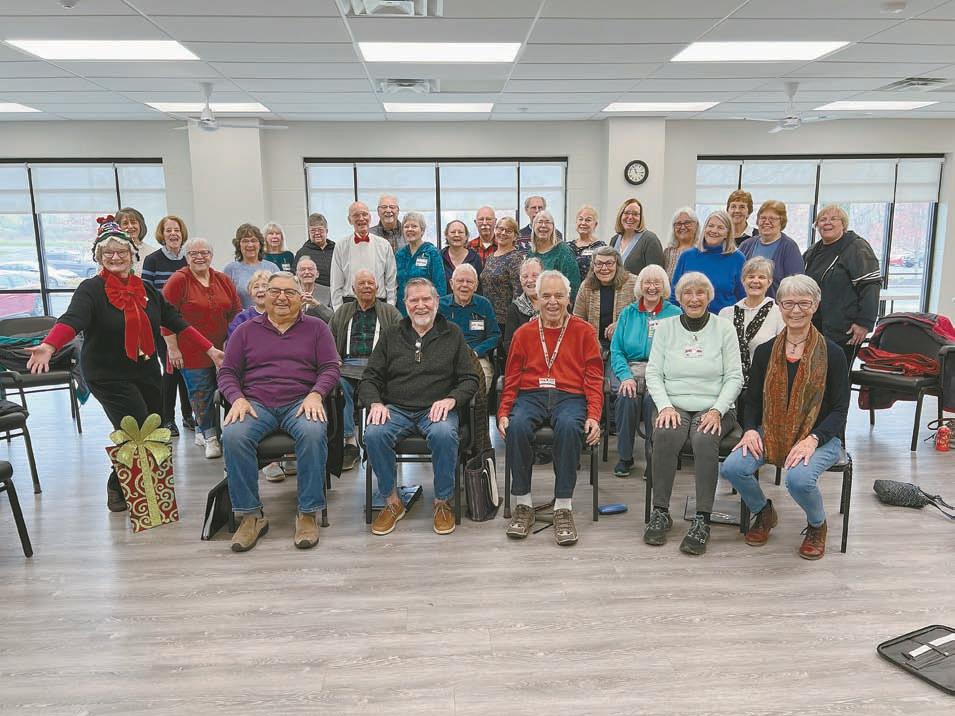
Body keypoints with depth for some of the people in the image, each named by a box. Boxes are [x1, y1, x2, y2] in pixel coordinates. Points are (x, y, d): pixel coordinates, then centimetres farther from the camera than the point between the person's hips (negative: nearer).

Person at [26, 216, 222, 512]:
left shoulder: (146, 289, 9)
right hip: (109, 376, -6)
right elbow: (72, 320, -26)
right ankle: (118, 489, 15)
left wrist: (210, 349, 8)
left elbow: (176, 321, 11)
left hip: (147, 373, 6)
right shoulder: (91, 290, -9)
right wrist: (48, 347, -45)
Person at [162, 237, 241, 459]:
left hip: (220, 348, 4)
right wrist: (172, 347, -12)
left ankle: (201, 431, 24)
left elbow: (236, 312, 14)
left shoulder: (223, 280, 8)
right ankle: (209, 436, 12)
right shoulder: (178, 280, -6)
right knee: (200, 392, -1)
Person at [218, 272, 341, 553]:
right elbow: (227, 372, 14)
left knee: (313, 432, -36)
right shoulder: (246, 330, 18)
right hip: (255, 403, 2)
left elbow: (330, 368, 8)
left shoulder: (316, 327, 15)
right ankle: (250, 516, -18)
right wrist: (237, 399, -7)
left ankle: (308, 513, -24)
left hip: (301, 402, -1)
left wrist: (315, 395, -12)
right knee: (233, 435, -32)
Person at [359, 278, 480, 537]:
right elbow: (369, 379, 12)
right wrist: (375, 403, -10)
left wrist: (451, 399, -13)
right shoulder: (391, 336, 15)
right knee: (374, 433, -30)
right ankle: (392, 502, -10)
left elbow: (469, 379, 8)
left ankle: (442, 502, -13)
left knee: (444, 434, -36)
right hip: (396, 409, 2)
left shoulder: (452, 335, 12)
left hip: (436, 409, -1)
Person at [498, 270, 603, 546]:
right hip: (531, 396, 2)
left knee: (569, 426, -36)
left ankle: (563, 507, -25)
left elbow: (594, 379, 6)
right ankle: (523, 504, -18)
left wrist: (594, 416, -9)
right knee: (517, 426, -33)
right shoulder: (523, 333, 16)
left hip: (570, 397, -1)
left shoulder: (584, 332, 11)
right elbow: (511, 380, 15)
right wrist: (504, 413, -1)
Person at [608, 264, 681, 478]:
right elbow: (616, 350, 8)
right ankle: (625, 458, -16)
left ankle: (654, 458, -18)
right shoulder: (628, 313, 16)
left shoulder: (675, 314, 11)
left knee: (653, 398, -32)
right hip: (630, 367, 1)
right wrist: (626, 376, -11)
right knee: (627, 396, -30)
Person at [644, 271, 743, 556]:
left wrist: (717, 410, -12)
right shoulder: (666, 327, 9)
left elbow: (734, 377, 3)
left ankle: (702, 521, -25)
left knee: (705, 439, -33)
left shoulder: (724, 328, 6)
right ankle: (660, 512, -18)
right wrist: (665, 406, -11)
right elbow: (653, 373, 5)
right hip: (674, 405, 1)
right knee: (665, 436, -32)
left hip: (713, 407, -1)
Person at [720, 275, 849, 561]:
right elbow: (752, 399, 10)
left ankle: (817, 525, 5)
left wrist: (813, 439, -20)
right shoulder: (765, 352, 7)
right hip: (771, 432, 3)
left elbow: (840, 409, -4)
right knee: (732, 467, -23)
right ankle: (763, 512, 12)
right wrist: (750, 429, -10)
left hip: (820, 436, -3)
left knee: (799, 477, -33)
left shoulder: (832, 353, -3)